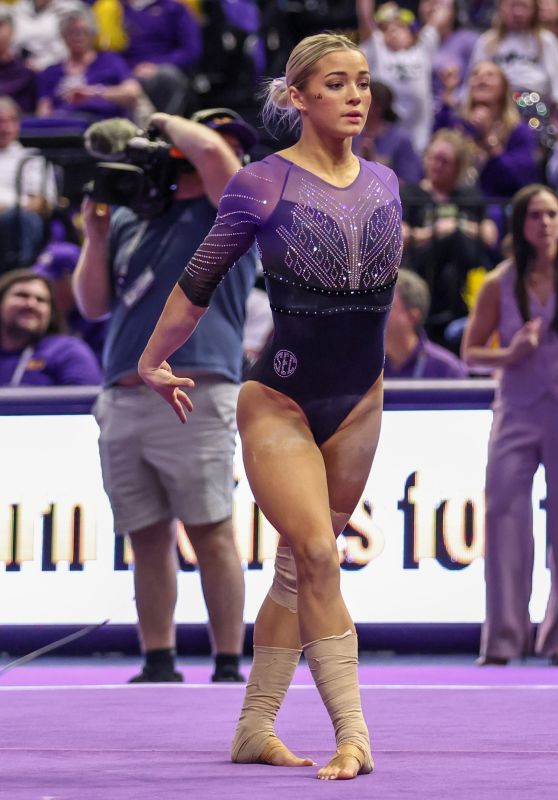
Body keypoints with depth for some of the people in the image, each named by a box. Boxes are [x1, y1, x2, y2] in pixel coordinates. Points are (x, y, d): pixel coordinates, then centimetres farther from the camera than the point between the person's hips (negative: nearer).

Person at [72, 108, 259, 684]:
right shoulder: (130, 219, 22)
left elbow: (211, 151, -14)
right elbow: (93, 305, 19)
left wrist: (166, 122, 6)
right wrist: (95, 232, 8)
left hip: (192, 395, -5)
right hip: (121, 400, 5)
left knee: (210, 531, -8)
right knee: (148, 537, 6)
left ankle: (229, 667, -6)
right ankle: (158, 665, 10)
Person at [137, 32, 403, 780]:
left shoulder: (385, 184, 4)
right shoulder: (264, 184, -9)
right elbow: (199, 281, 2)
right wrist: (153, 361, 12)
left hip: (359, 402, 5)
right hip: (280, 401, -5)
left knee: (299, 568, 9)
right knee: (317, 556, -15)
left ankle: (256, 727, 17)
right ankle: (352, 734, -15)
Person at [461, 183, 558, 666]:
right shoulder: (500, 284, 3)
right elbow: (471, 351, 7)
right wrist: (510, 354, -11)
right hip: (517, 411, 1)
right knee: (505, 519, -5)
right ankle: (503, 639, -2)